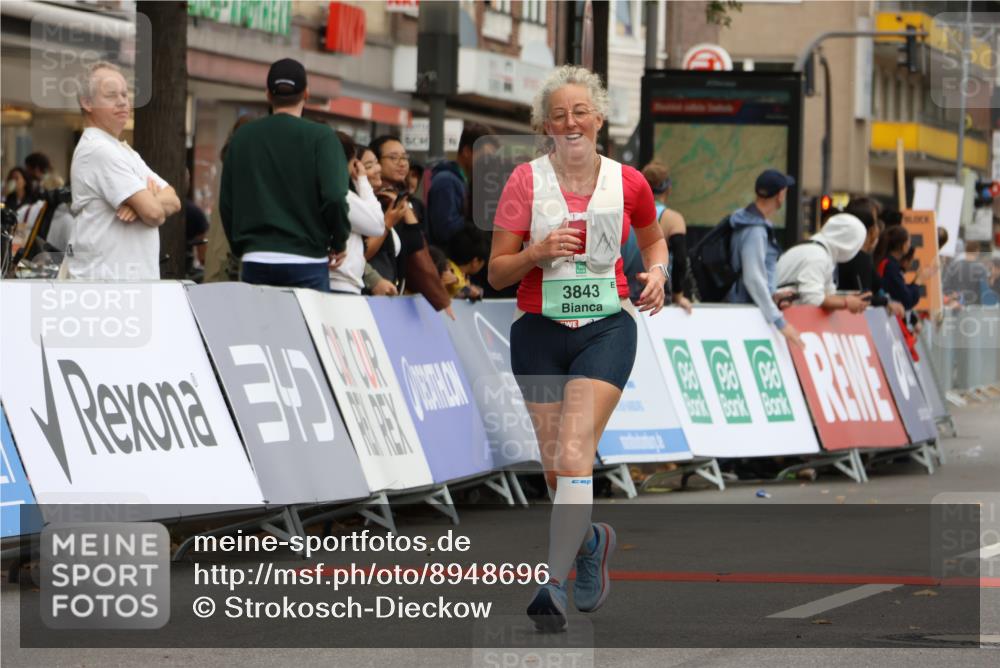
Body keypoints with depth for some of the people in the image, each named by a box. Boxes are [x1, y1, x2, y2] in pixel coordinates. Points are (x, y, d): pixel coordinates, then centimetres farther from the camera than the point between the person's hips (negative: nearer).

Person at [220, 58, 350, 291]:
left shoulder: (242, 137, 8)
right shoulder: (320, 137, -5)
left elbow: (226, 202, 10)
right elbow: (334, 196, -14)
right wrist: (339, 243, 2)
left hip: (255, 262, 4)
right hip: (306, 261, -3)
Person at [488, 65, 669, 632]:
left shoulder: (628, 182, 2)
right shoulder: (527, 181, -1)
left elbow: (654, 238, 22)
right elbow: (496, 273, 0)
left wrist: (657, 272, 2)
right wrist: (538, 252, -18)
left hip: (607, 327, -2)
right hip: (539, 331, 2)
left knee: (574, 455, -19)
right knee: (558, 471, 6)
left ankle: (555, 583, -23)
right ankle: (592, 541, 38)